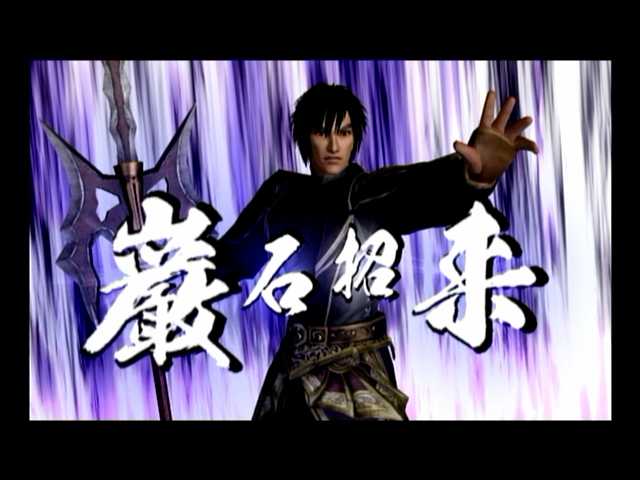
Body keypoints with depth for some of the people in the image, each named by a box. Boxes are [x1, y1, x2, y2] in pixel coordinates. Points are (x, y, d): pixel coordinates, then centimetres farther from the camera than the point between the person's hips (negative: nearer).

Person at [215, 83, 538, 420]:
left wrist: (473, 173, -54)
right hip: (295, 359, 4)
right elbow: (237, 254, 10)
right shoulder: (283, 193, 1)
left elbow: (422, 189, -35)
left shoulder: (374, 191, -12)